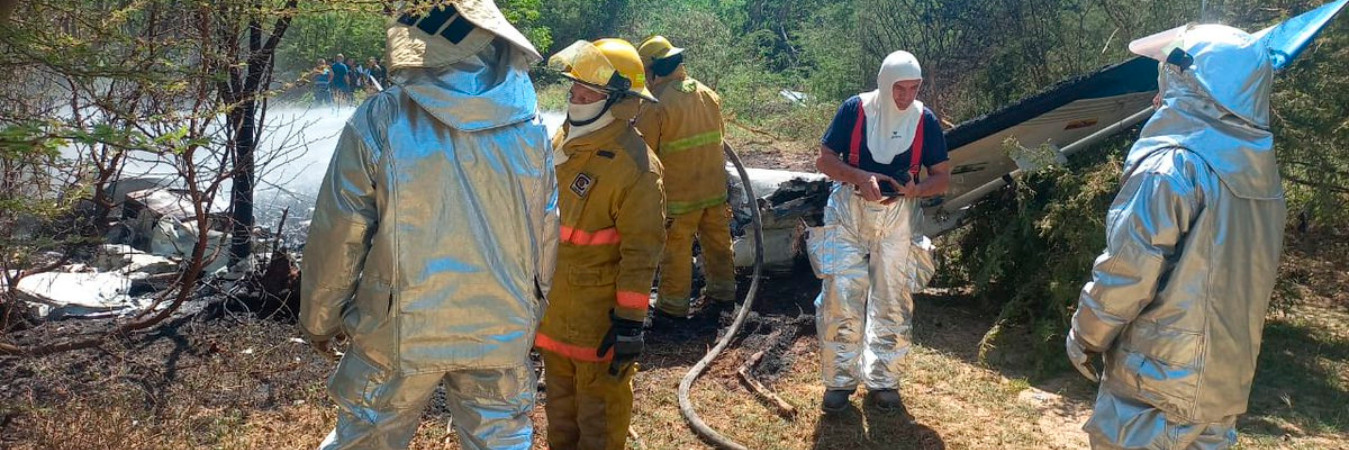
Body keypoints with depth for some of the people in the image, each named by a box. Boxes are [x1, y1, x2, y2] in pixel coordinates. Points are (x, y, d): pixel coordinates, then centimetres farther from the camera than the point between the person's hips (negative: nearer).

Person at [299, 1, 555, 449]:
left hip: (402, 328, -2)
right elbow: (546, 234, 3)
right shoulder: (528, 125, -5)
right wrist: (531, 310, 19)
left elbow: (337, 236, -8)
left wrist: (319, 319, 8)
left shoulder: (379, 121, -15)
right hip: (500, 329, 2)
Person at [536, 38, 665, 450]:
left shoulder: (635, 166, -22)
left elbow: (641, 253, -21)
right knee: (559, 400, 24)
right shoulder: (562, 142, 4)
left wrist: (630, 323, -20)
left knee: (599, 411, 9)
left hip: (599, 315, -8)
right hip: (553, 305, 8)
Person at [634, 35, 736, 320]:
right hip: (714, 187, 6)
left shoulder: (656, 106, -17)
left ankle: (673, 305, 13)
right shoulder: (709, 95, 5)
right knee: (717, 241, 17)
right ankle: (722, 292, 30)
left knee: (675, 249, 5)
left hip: (679, 193, -6)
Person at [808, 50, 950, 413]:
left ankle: (883, 379, 24)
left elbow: (942, 176, 2)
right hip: (849, 213, -2)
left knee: (893, 301, 8)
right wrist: (861, 176, -23)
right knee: (841, 297, -4)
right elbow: (825, 159, -6)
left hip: (898, 218, 2)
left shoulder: (925, 120, -4)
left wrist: (916, 190, -20)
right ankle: (840, 379, 11)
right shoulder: (855, 109, -9)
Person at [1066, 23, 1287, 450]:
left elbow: (1126, 271, -16)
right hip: (1226, 381, 7)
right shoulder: (1260, 172, 6)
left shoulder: (1172, 167, -18)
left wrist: (1084, 336, -3)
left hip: (1158, 382, -7)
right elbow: (1244, 279, 13)